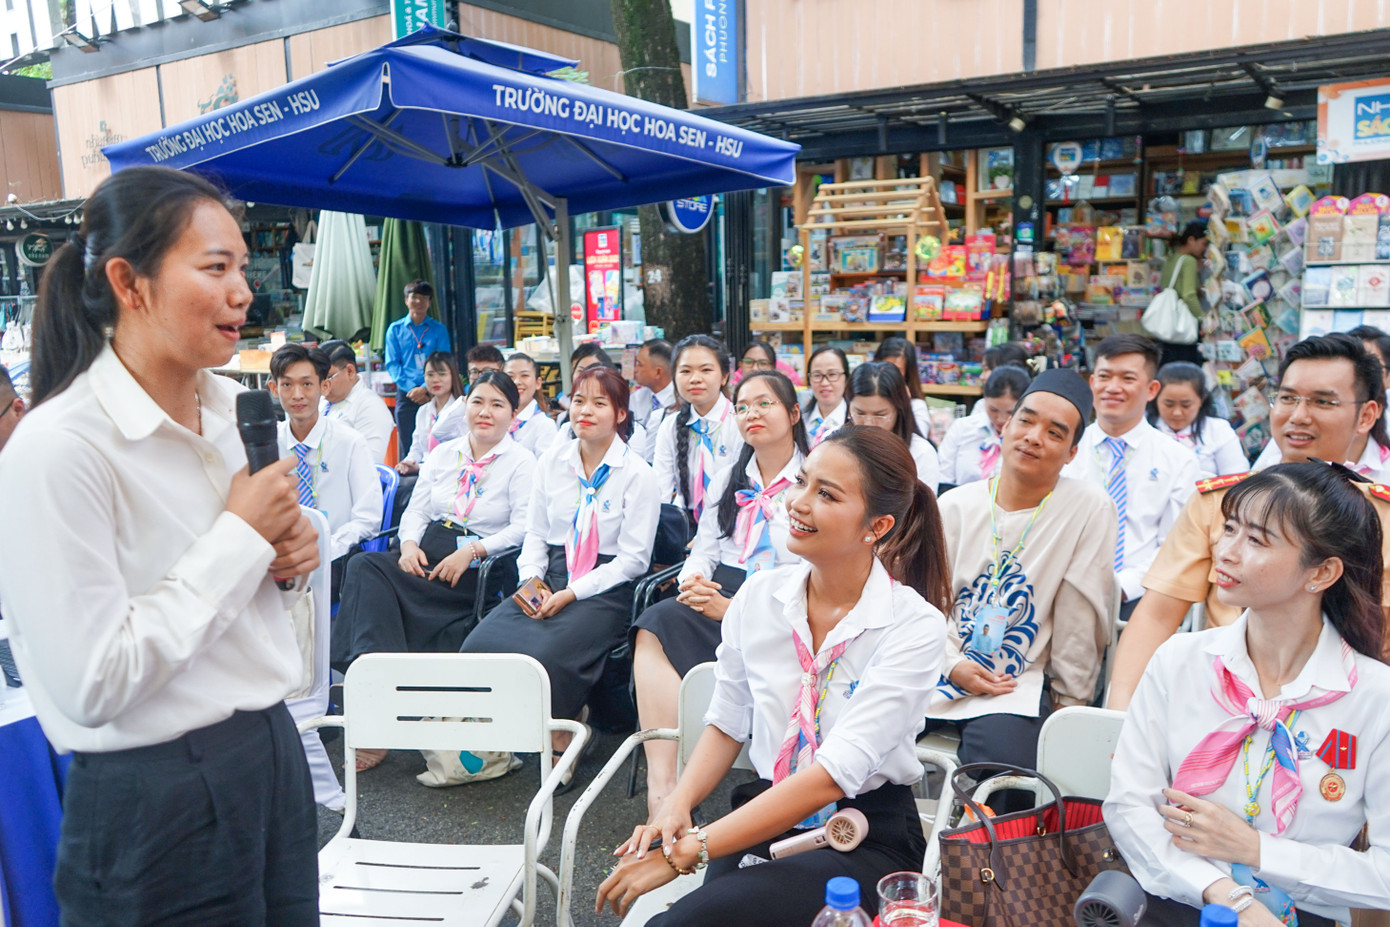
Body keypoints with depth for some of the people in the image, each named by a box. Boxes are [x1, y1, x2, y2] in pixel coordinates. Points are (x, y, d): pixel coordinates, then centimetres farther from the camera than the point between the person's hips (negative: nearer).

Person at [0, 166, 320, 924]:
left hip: (271, 751, 7)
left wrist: (285, 556, -3)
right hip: (156, 800, -7)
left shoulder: (229, 408, 3)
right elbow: (91, 686, -23)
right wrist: (240, 540, -19)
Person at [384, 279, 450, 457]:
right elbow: (392, 364, 5)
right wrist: (412, 388, -10)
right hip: (406, 395, 1)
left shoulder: (438, 329, 9)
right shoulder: (395, 329, 11)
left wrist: (424, 389, -13)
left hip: (432, 394, -1)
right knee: (406, 447, 1)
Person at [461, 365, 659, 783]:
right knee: (480, 644, -22)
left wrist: (572, 593, -14)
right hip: (549, 577, 5)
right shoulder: (552, 459, 13)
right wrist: (531, 579, -4)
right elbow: (535, 533, 16)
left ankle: (560, 738, -4)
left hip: (605, 588, -4)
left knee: (549, 654, -32)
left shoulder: (636, 472, -2)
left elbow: (634, 558, -6)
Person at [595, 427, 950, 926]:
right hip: (760, 819, 4)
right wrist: (677, 804, -10)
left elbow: (833, 775, -22)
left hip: (868, 842, -3)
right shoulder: (758, 595, 0)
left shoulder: (915, 626, -14)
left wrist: (687, 851, -24)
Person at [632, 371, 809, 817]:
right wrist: (693, 579, -6)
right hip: (717, 596, 5)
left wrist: (735, 608, -17)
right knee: (656, 623, -27)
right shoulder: (727, 480, 21)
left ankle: (665, 791, -24)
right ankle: (661, 787, -34)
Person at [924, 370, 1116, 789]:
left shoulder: (1089, 508, -7)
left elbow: (1079, 620, -4)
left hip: (1020, 683, -3)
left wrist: (1069, 704, 0)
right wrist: (952, 663, -8)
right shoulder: (955, 506, 4)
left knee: (1000, 763, -31)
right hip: (941, 671, 3)